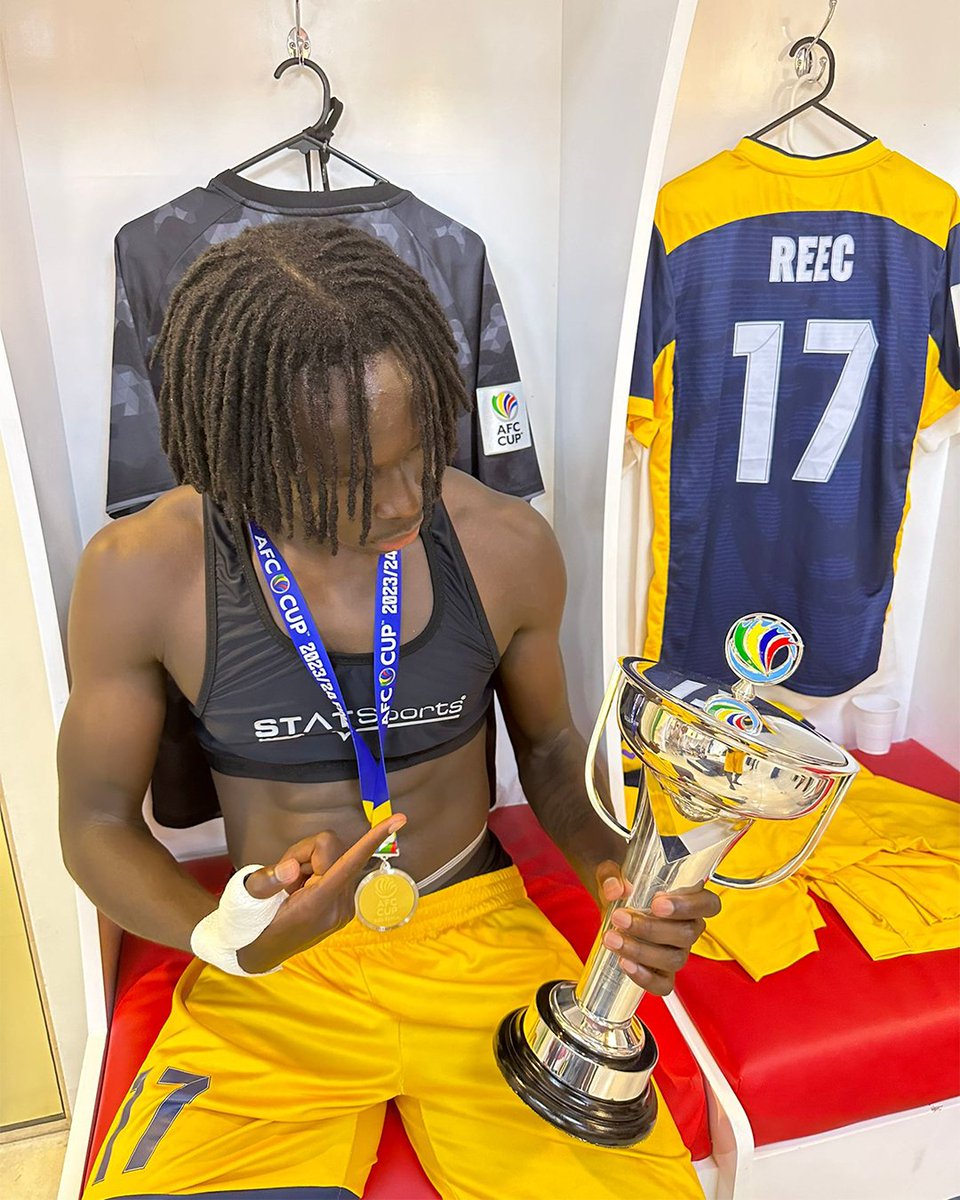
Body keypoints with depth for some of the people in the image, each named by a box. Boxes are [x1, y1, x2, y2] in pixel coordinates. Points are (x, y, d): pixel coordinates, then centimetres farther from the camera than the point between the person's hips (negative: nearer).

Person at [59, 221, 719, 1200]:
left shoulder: (506, 545, -9)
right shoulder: (139, 574, -13)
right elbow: (97, 823, -1)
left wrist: (618, 872, -13)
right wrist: (223, 936, -20)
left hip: (479, 934, 2)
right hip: (273, 972, 0)